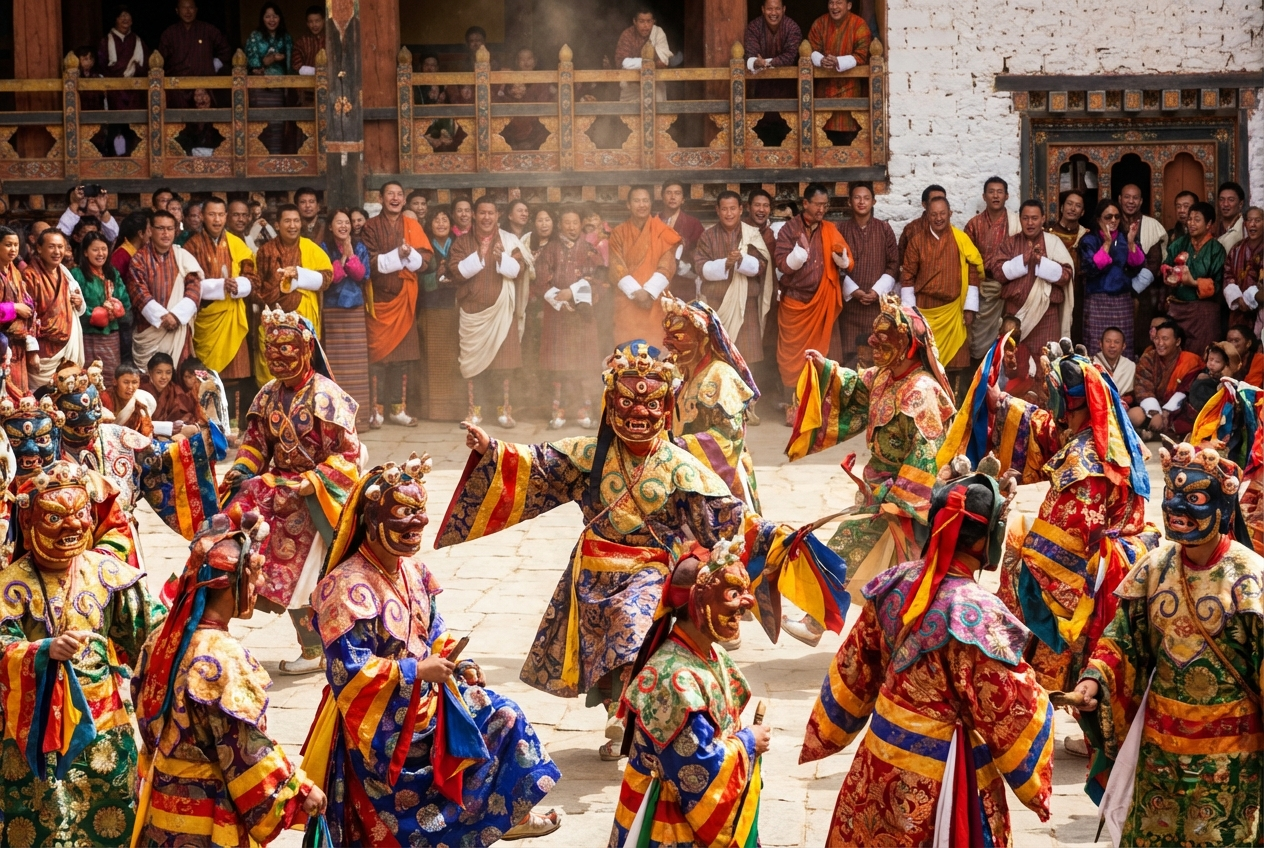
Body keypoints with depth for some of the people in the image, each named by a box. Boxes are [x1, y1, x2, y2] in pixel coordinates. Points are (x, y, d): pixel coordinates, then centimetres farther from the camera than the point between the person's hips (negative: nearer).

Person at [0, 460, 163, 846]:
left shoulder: (107, 571, -2)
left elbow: (152, 628, -1)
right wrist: (46, 650, -36)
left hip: (104, 718, 2)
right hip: (38, 724, -2)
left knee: (110, 816, 12)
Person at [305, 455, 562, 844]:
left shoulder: (413, 570, 3)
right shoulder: (349, 586, -24)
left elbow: (435, 633, 15)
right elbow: (348, 669, -27)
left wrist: (459, 663, -5)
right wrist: (416, 671, -24)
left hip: (427, 694, 9)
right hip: (382, 719, -9)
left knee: (503, 716, 4)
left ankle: (509, 814, 17)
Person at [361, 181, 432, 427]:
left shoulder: (412, 226, 8)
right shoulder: (372, 227, 0)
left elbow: (425, 259, 2)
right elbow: (371, 262, -9)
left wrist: (410, 253, -17)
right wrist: (398, 255, -18)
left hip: (404, 297, 3)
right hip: (379, 298, -3)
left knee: (403, 354, 3)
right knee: (378, 354, -5)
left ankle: (399, 409, 9)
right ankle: (376, 410, -2)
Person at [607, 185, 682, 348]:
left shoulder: (662, 232, 5)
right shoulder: (618, 233, 6)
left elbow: (667, 266, -3)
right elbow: (617, 268, -1)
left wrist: (648, 291, -15)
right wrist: (635, 292, -15)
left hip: (654, 301, 0)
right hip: (627, 301, 0)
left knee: (654, 349, -6)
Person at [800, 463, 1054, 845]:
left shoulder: (896, 583, -6)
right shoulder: (975, 611, -26)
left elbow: (853, 671, 6)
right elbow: (1011, 713, -19)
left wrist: (823, 737, 20)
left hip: (880, 768, 7)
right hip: (939, 777, -6)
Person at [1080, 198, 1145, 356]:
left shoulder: (1125, 237, 10)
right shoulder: (1089, 240, 2)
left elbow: (1138, 266, -2)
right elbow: (1092, 268, -14)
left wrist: (1131, 242, -17)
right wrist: (1107, 243, -18)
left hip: (1123, 300, 3)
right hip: (1098, 301, -3)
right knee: (1098, 349, -8)